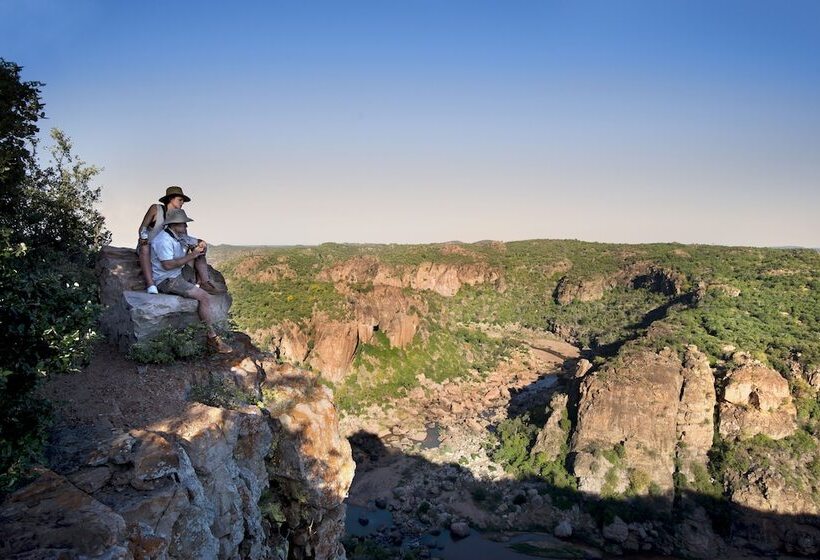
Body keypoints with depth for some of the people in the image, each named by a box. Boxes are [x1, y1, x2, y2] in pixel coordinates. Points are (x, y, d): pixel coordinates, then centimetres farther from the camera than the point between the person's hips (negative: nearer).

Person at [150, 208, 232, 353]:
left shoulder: (180, 237, 11)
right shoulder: (164, 240, -18)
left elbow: (200, 243, 21)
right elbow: (168, 265, -27)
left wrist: (202, 245, -5)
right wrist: (191, 256, -22)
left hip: (177, 276, 10)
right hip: (166, 281, -10)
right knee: (205, 297, -19)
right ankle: (212, 337, -15)